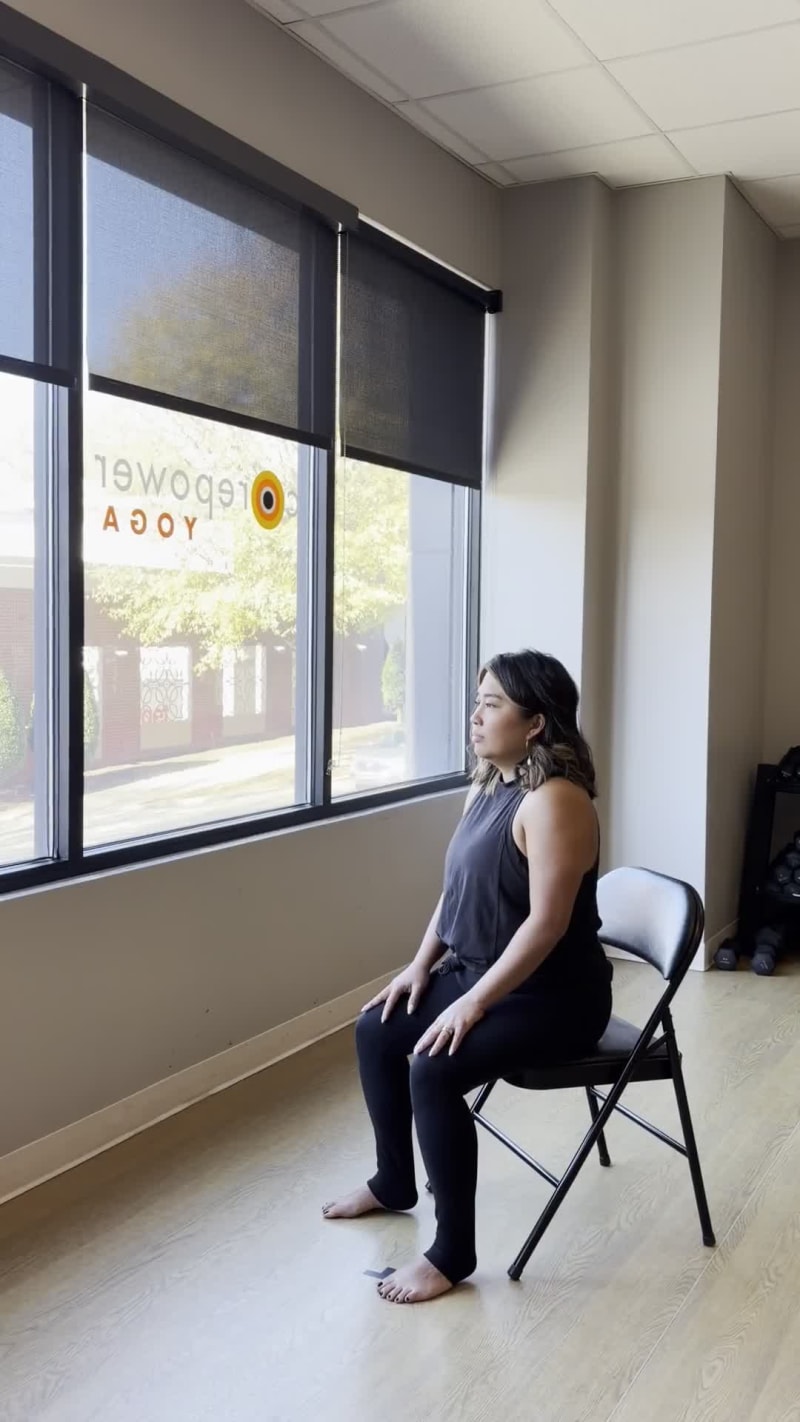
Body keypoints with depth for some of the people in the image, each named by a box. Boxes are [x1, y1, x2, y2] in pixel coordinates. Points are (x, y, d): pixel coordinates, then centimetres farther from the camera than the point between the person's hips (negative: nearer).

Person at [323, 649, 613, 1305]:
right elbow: (457, 888, 14)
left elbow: (547, 922, -28)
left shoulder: (553, 801, -25)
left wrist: (472, 1004, -26)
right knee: (376, 1029, 12)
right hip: (478, 972, 10)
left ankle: (453, 1252, -7)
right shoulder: (486, 786, 6)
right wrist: (421, 965, 6)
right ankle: (395, 1182, 31)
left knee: (434, 1071, -25)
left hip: (552, 998, -10)